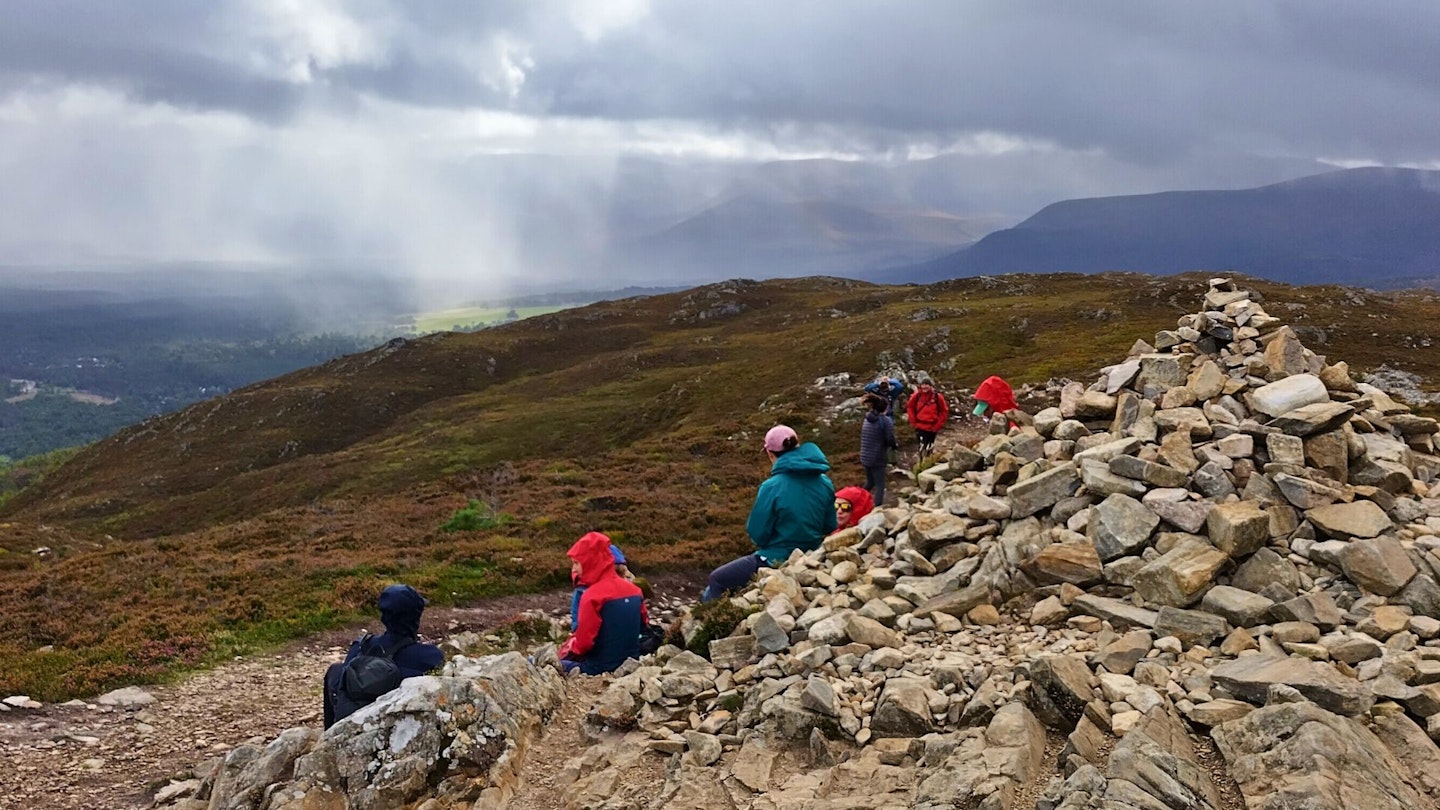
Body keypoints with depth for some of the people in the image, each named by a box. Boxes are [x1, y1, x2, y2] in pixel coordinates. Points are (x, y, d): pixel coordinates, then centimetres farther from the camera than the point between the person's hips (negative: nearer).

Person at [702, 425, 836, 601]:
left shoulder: (772, 487, -22)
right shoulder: (825, 483, -5)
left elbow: (756, 535, -14)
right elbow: (830, 527, 5)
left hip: (777, 562, -7)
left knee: (716, 579, 14)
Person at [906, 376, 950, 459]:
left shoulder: (937, 397, -9)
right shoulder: (917, 395, -6)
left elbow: (944, 411, -1)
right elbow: (910, 407, 8)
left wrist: (938, 425, -3)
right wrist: (913, 421, 2)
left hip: (932, 428, 0)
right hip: (919, 426, 0)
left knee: (929, 447, 14)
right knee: (922, 447, -2)